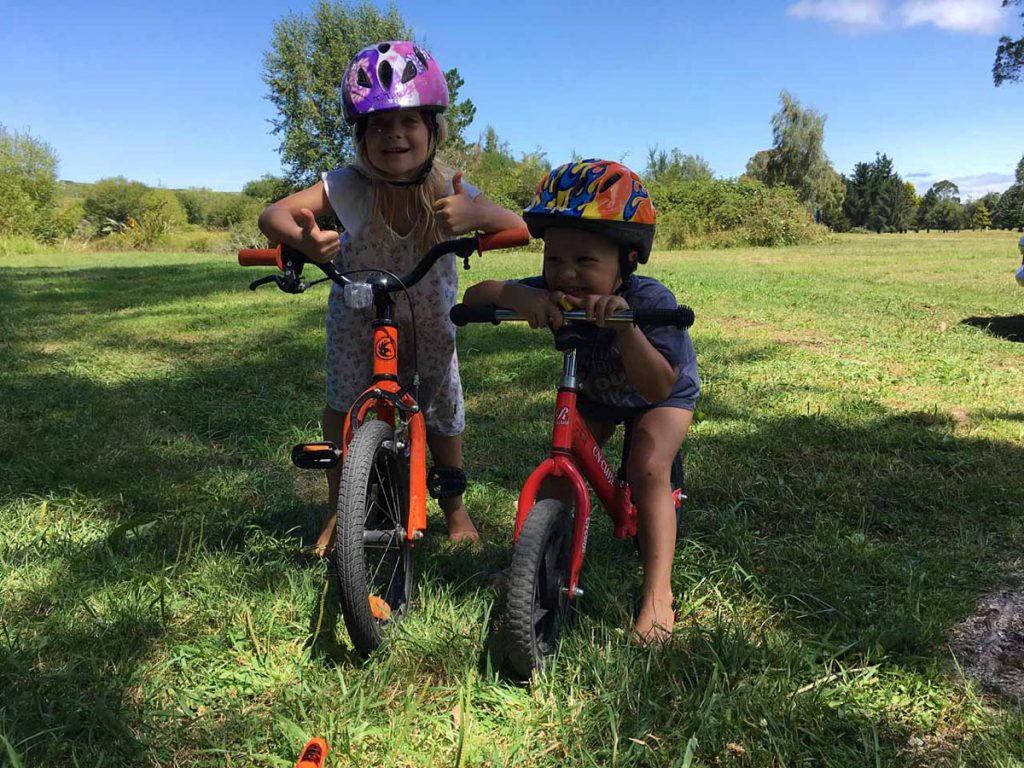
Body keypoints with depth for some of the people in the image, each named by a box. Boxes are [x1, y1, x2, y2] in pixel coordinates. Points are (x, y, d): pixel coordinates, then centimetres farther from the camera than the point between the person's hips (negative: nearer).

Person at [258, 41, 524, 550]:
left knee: (442, 400, 1)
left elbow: (518, 228, -28)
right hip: (357, 308, 0)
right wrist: (305, 240, -53)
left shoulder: (447, 189, -26)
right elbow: (272, 216, -29)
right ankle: (338, 510, 18)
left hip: (428, 312, 1)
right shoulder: (348, 186, -29)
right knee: (343, 402, -4)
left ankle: (454, 504, 26)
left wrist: (476, 214, -50)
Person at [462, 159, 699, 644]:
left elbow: (657, 389, -46)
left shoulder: (650, 299, -39)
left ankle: (657, 593, -13)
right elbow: (473, 295, -31)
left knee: (648, 468, -23)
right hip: (597, 393, 4)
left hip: (663, 391, -4)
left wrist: (625, 323, -61)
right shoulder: (554, 293, -31)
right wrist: (513, 294, -54)